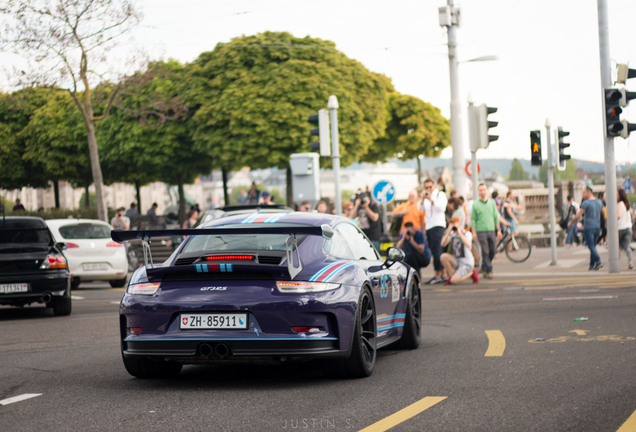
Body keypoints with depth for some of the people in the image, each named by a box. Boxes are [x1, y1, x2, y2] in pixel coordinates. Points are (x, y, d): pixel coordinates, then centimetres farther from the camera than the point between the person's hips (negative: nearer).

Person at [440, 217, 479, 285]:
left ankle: (472, 272, 5)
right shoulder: (452, 234, 6)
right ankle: (451, 276, -6)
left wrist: (460, 233, -27)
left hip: (467, 262, -5)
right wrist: (448, 232, -20)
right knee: (443, 256, -24)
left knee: (454, 281, -23)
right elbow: (443, 244, -10)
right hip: (457, 261, 5)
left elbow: (468, 245, -31)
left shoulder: (467, 234, -9)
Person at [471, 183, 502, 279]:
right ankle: (488, 271, -2)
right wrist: (473, 232, -6)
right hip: (481, 231, -4)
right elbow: (473, 219, 1)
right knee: (485, 252, -5)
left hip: (491, 230, 4)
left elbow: (496, 217, 13)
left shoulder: (492, 203, 10)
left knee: (493, 251, 2)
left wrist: (498, 230, 9)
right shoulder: (475, 204, 1)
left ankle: (484, 267, 21)